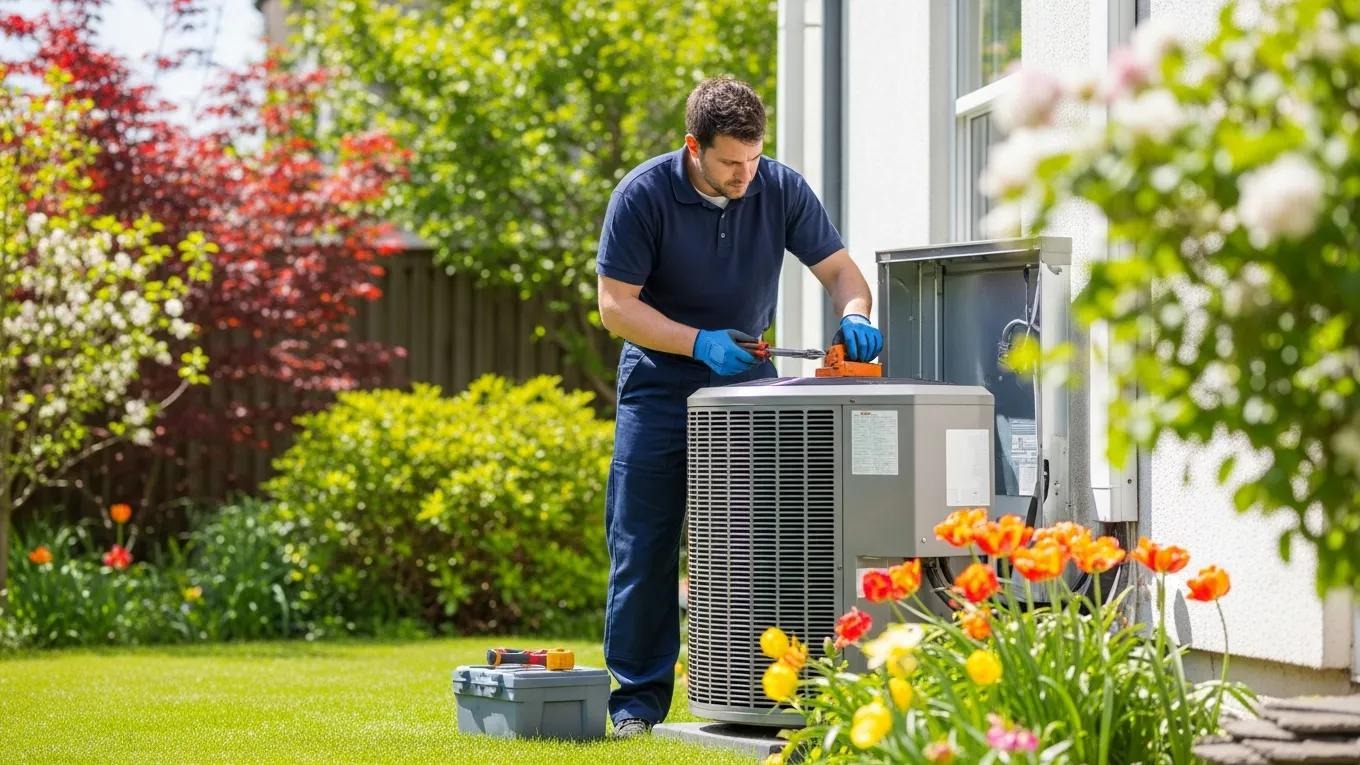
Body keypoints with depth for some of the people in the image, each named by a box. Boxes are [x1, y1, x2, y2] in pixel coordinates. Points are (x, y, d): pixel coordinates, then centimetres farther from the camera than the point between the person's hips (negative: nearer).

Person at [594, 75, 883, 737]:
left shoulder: (780, 189, -7)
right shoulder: (643, 196, -16)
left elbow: (838, 268, -1)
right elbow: (616, 304, -15)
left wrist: (854, 316, -23)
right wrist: (700, 342, -26)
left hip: (747, 381, 2)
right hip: (661, 382, -2)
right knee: (644, 546, -3)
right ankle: (638, 696, 4)